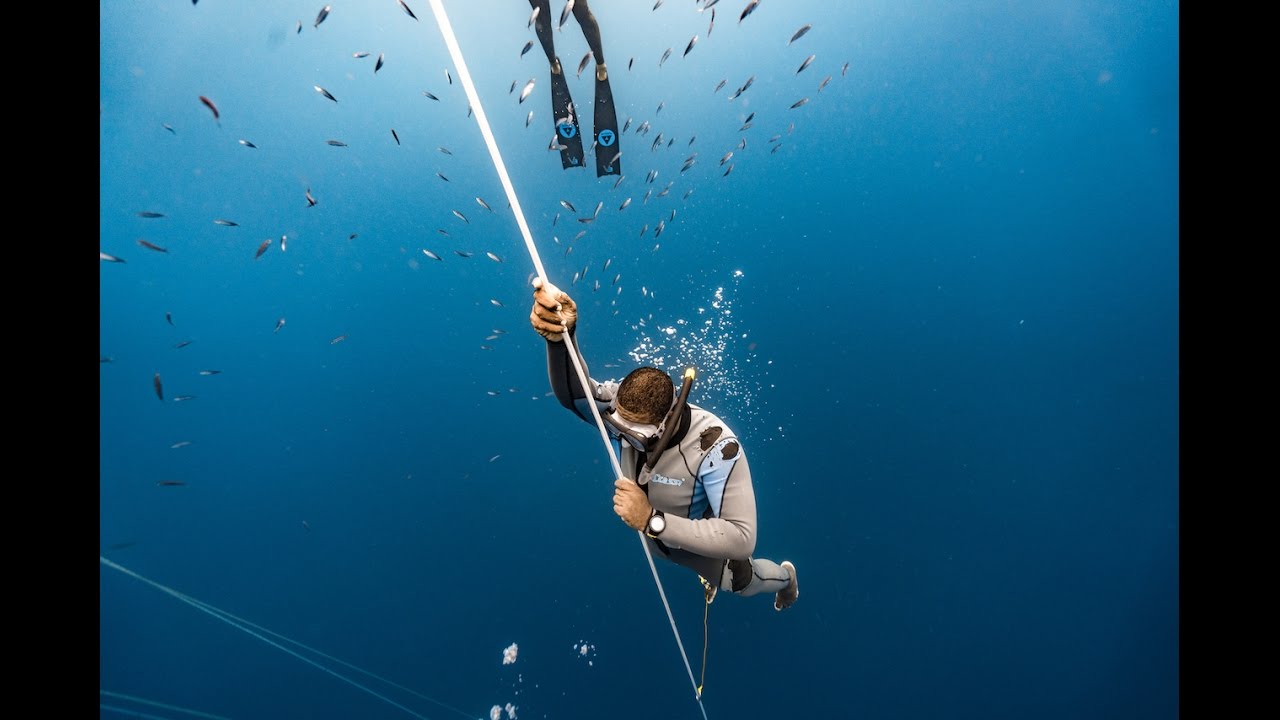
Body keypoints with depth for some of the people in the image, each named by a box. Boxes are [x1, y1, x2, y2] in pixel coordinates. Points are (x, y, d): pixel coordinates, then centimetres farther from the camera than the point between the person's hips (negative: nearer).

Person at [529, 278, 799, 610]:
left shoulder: (715, 446, -45)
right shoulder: (625, 409, -32)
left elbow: (742, 539, -46)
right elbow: (572, 393, -50)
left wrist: (652, 519, -53)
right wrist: (560, 336, -70)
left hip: (700, 541, -4)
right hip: (649, 532, 4)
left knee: (740, 581, 29)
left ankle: (784, 577, 65)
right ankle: (711, 575, 75)